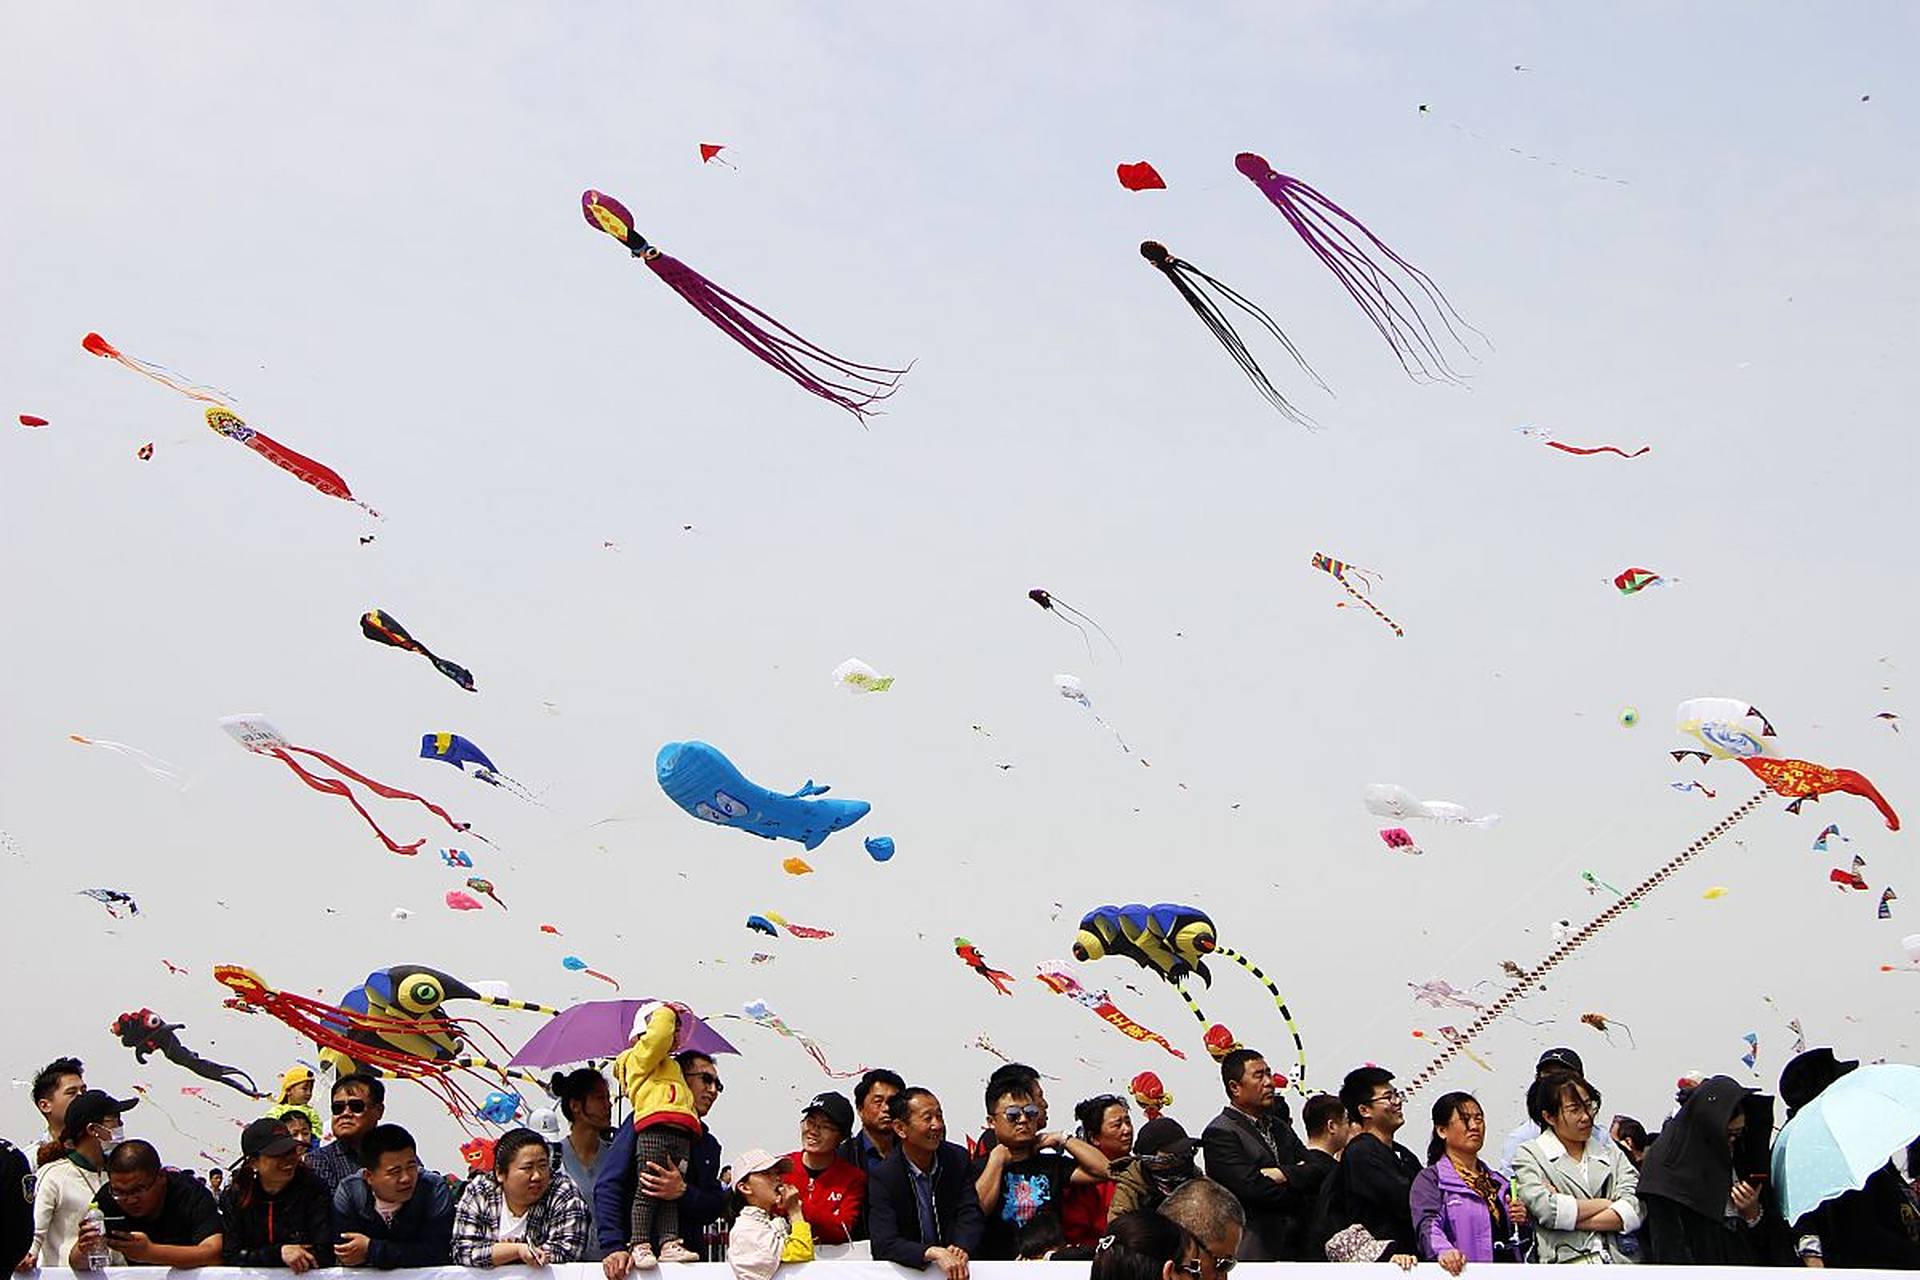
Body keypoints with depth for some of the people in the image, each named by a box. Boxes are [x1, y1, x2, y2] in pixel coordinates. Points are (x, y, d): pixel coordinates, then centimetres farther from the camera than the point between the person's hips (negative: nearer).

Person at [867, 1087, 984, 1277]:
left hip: (955, 1267, 2)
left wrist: (961, 1249, -24)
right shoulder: (883, 1178, -8)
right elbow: (884, 1245, -17)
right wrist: (934, 1253, -33)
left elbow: (970, 1214, -3)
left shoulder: (958, 1158, 3)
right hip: (907, 1269, -2)